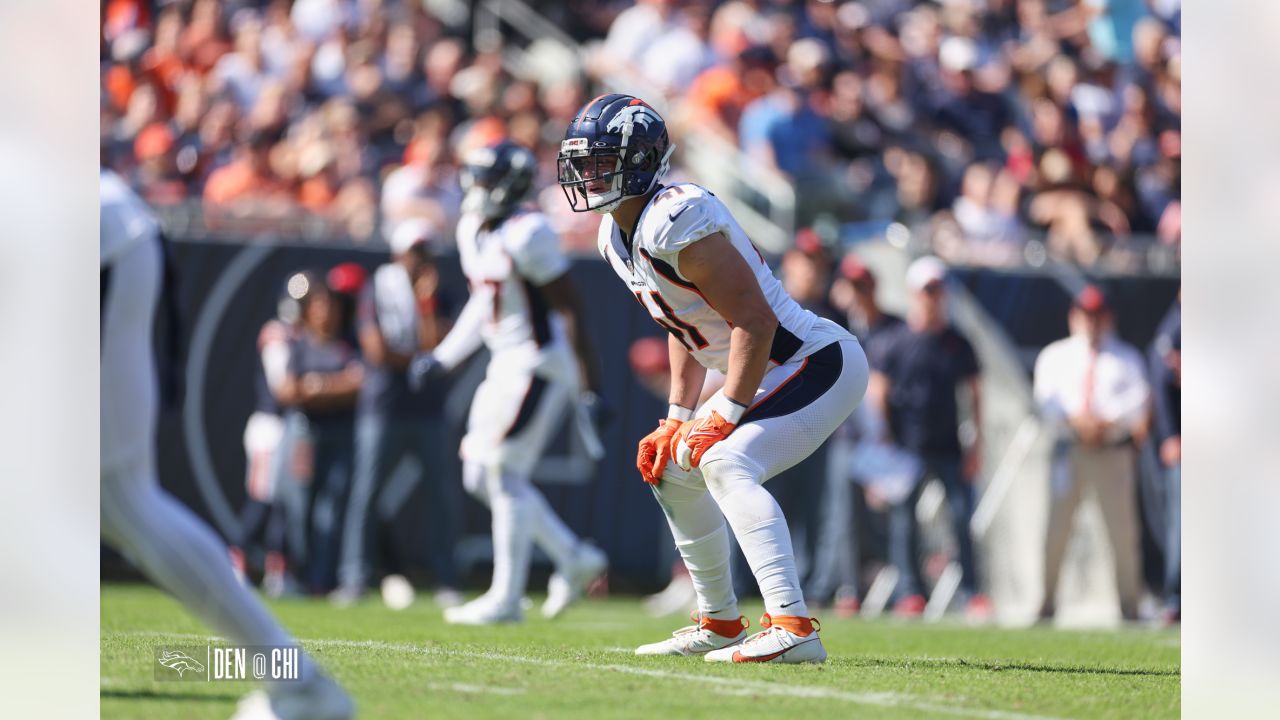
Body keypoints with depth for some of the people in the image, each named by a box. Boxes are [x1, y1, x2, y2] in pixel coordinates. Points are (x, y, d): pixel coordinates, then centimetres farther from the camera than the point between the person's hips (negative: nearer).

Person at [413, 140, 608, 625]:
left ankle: (505, 599, -1)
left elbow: (569, 307, -17)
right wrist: (443, 357, 17)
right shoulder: (472, 230, 9)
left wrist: (590, 384, -17)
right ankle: (575, 558, 19)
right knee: (481, 477, 10)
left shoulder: (526, 235, -19)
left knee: (504, 474, -8)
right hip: (507, 363, 10)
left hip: (541, 362, -10)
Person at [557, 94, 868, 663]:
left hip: (821, 362, -11)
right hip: (770, 375, 11)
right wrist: (678, 418, 10)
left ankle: (792, 628, -37)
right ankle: (719, 625, 31)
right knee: (671, 467, 19)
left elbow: (754, 321, -28)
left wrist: (724, 418, -26)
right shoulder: (617, 236, 6)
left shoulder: (676, 223, -26)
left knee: (726, 463, -28)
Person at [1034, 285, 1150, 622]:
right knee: (1056, 529, -4)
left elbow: (1138, 401, 0)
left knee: (1123, 529, -5)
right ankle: (1046, 604, 2)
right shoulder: (1054, 356, 13)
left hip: (1114, 451, 0)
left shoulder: (1127, 357, 13)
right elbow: (1047, 399, -2)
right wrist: (1075, 419, -20)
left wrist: (1108, 422, -17)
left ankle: (1129, 606, 0)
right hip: (1071, 450, 0)